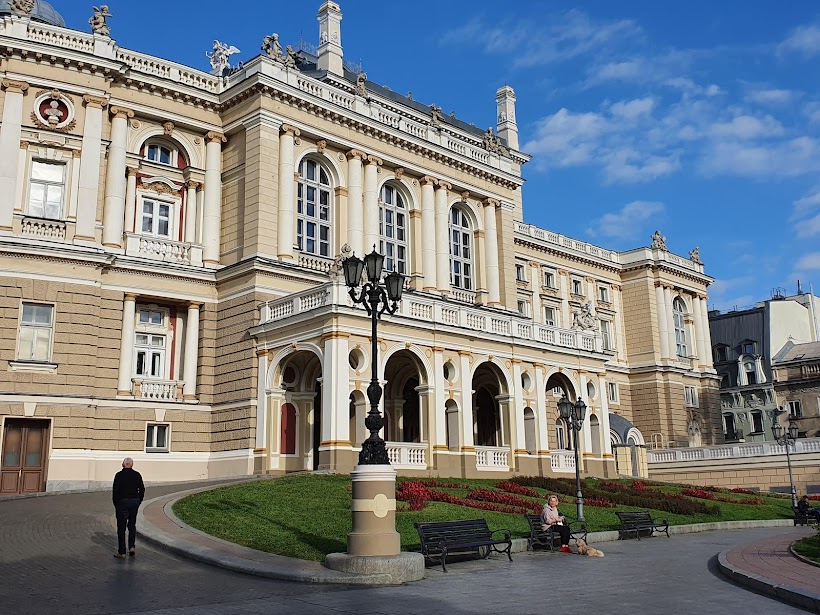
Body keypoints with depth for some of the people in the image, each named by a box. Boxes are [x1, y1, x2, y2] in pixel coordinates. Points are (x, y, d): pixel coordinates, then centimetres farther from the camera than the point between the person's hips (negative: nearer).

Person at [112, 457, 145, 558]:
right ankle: (132, 547, 6)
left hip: (122, 502, -3)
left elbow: (115, 490, -9)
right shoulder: (137, 475, 3)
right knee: (132, 525, 17)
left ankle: (121, 552, 3)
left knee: (121, 527, 2)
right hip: (134, 501, 3)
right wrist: (138, 502, 13)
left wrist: (115, 504, 2)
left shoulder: (119, 475, -7)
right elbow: (142, 489, 4)